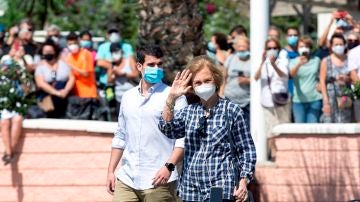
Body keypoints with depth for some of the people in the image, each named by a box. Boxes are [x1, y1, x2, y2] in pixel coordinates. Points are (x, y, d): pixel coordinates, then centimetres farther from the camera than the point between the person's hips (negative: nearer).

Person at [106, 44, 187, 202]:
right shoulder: (128, 97, 15)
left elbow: (183, 138, -8)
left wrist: (169, 166, -20)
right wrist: (111, 171, 15)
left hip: (158, 182, -5)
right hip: (126, 179, 5)